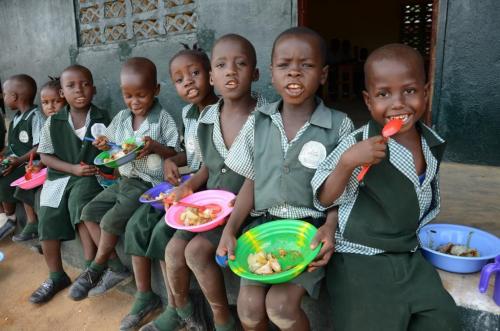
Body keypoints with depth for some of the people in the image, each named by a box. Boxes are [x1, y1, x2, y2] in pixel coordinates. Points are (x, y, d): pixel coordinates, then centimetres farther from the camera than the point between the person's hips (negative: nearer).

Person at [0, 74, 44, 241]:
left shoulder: (35, 117, -16)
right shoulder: (17, 116, 12)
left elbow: (39, 148, -20)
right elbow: (14, 144, 18)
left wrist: (19, 161, -25)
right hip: (15, 159, 9)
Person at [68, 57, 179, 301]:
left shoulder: (163, 119, -10)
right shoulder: (121, 118, 8)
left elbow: (176, 154, -10)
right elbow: (111, 146, 17)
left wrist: (156, 147, -28)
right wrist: (104, 145, -6)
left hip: (150, 183, -7)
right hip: (124, 180, 8)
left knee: (111, 220, -17)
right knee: (90, 212, -2)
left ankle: (95, 269, 10)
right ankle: (117, 266, 5)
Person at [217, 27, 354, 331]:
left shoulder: (339, 126, -5)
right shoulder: (258, 123, 2)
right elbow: (251, 182, 5)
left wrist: (330, 227, -18)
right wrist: (230, 229, -5)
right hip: (266, 224, 3)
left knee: (281, 304, -17)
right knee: (250, 305, -9)